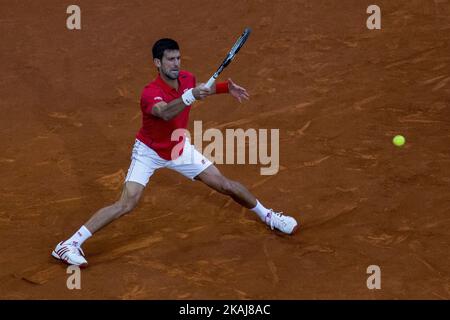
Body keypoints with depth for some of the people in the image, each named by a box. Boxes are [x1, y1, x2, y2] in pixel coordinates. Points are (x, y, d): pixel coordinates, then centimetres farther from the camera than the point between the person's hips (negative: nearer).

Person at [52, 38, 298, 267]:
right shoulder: (150, 93, -33)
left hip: (180, 148, 6)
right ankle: (69, 245, -14)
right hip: (149, 151, -5)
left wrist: (226, 88, -2)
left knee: (226, 186, 7)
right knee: (126, 204, -20)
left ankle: (267, 216, 32)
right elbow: (165, 113, -57)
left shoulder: (187, 79, -13)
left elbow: (201, 90, 14)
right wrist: (190, 96, -72)